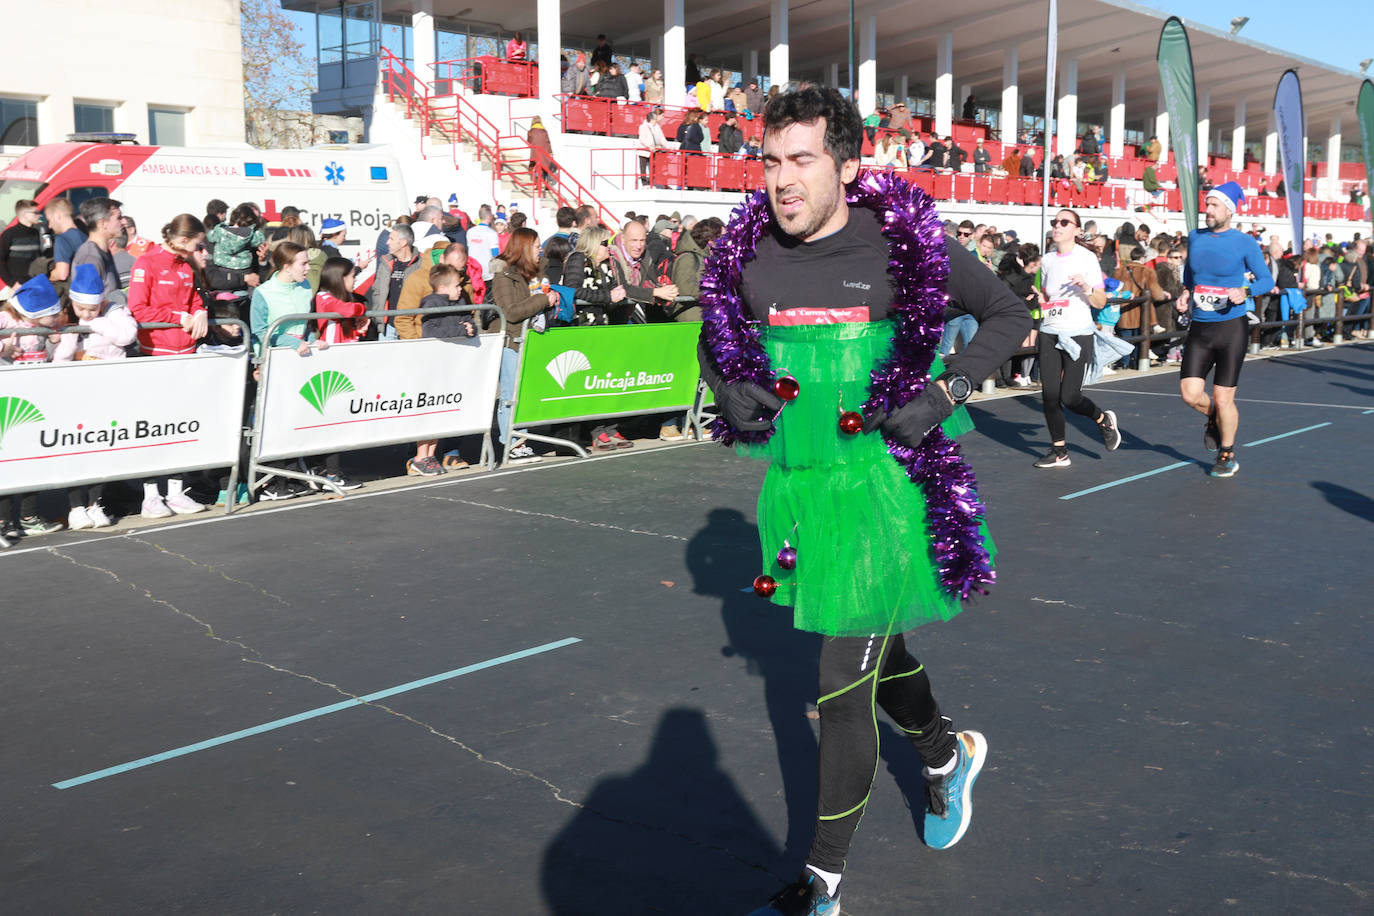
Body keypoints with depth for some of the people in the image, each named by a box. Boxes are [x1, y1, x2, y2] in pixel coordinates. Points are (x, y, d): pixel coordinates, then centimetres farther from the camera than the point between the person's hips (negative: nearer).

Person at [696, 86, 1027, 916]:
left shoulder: (907, 244, -11)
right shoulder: (749, 256, 0)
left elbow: (1009, 315, 2)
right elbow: (715, 342, 18)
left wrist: (946, 392, -12)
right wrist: (728, 389, -5)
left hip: (883, 483, -5)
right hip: (795, 483, 5)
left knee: (845, 686, -3)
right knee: (873, 647, 23)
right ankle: (948, 753, 54)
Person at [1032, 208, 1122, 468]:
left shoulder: (1087, 257, -5)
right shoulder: (1047, 260, 10)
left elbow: (1100, 302, -6)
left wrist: (1086, 286, -24)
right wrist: (1040, 299, 3)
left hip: (1078, 335, -5)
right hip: (1049, 334, 5)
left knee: (1069, 397, -7)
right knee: (1049, 395, -2)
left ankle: (1104, 420, 25)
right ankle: (1059, 451, 11)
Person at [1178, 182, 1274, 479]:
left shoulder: (1244, 243, -6)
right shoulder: (1195, 237, 8)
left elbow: (1266, 279, 0)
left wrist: (1244, 291, -19)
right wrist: (1186, 291, 8)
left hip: (1231, 327, -4)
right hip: (1199, 328, 4)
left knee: (1223, 399, -2)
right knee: (1190, 393, -6)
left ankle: (1228, 454, 21)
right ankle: (1214, 418, 29)